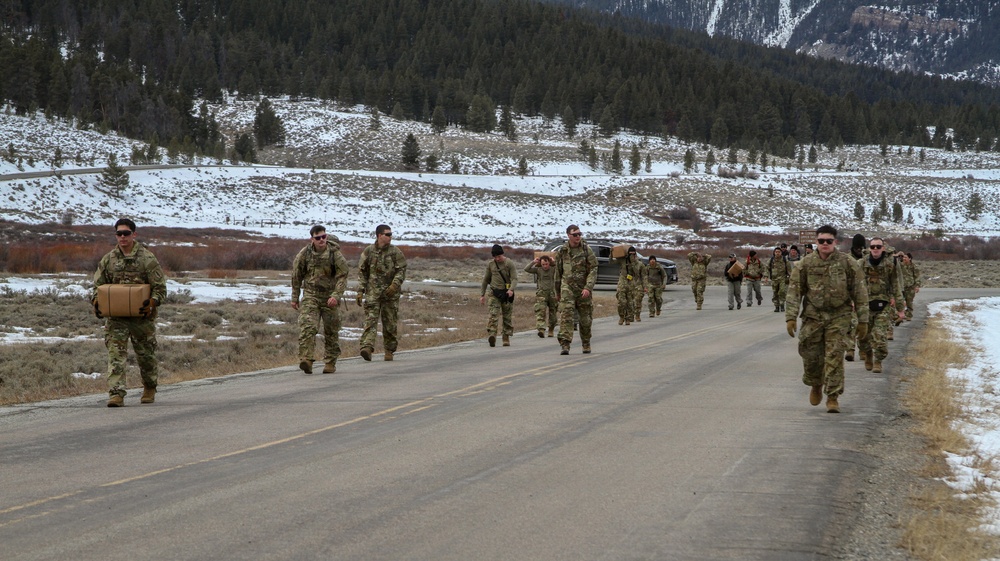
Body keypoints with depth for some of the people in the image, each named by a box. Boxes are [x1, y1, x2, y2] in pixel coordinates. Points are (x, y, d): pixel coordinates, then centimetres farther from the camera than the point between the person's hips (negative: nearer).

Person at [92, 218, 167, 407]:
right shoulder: (108, 259, 7)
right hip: (116, 316, 2)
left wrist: (152, 303, -20)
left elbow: (160, 287, -3)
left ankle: (149, 390, 32)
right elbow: (98, 285, 15)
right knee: (116, 353, -11)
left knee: (146, 354, 11)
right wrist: (96, 301, -4)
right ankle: (116, 394, -15)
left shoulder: (147, 258, -4)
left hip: (142, 316, -2)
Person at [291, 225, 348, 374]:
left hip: (330, 297, 0)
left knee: (331, 331, 6)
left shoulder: (335, 254, -8)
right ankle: (306, 359, -25)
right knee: (307, 326, -18)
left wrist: (336, 295, -20)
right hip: (310, 295, 0)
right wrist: (295, 298, 11)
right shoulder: (304, 254, -2)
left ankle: (330, 363, 17)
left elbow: (342, 276, -7)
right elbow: (296, 276, 9)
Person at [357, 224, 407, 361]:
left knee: (390, 323, 4)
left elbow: (401, 270, 0)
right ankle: (367, 347, -23)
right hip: (372, 292, 0)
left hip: (390, 293, 0)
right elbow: (362, 271, 9)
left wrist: (395, 284, -16)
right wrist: (360, 290, 2)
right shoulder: (368, 251, 5)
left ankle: (389, 350, 15)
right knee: (370, 320, -13)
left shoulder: (395, 252, 3)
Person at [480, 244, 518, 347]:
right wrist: (482, 295, 16)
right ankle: (492, 335, -30)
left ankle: (506, 338, 12)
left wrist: (511, 289, -27)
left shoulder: (509, 263, -2)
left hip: (507, 293, -1)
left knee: (508, 316, 3)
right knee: (493, 314, -16)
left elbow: (514, 278, -8)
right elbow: (486, 280, 17)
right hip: (494, 293, 1)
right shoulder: (490, 264, 7)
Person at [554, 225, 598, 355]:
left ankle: (586, 344, 26)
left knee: (586, 319, 8)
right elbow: (558, 272, 15)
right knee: (566, 315, -16)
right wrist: (557, 291, 18)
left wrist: (588, 287, -19)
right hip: (567, 287, 0)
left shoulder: (587, 250, -1)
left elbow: (593, 270, -6)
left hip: (584, 289, 0)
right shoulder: (561, 251, 5)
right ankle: (564, 344, -21)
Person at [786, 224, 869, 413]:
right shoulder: (806, 264, 0)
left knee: (834, 357, -8)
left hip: (839, 318, -2)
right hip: (812, 317, 2)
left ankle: (833, 397, 0)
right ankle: (816, 385, 34)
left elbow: (860, 292, 1)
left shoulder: (847, 264, -3)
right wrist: (791, 317, -7)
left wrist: (863, 320, 0)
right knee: (811, 355, 5)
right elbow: (794, 291, 2)